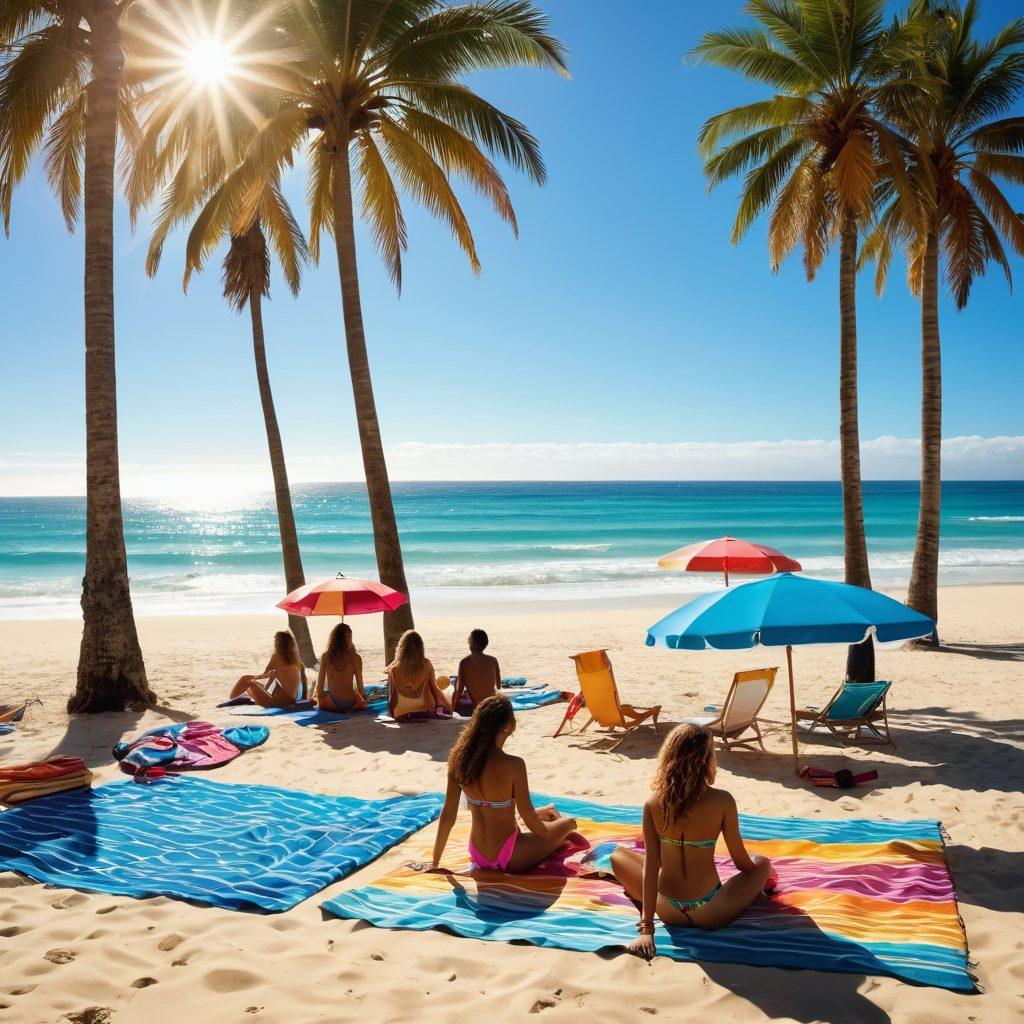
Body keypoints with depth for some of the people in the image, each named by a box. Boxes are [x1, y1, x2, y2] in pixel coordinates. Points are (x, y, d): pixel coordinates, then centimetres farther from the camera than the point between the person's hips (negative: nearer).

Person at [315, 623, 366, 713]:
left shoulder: (326, 656, -3)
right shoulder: (355, 658, -9)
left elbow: (320, 682, 2)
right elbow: (360, 686, -4)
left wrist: (320, 699, 18)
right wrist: (364, 698, 14)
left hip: (333, 704, 1)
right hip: (350, 704, -1)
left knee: (320, 702, 35)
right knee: (363, 703, 33)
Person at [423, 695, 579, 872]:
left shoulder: (459, 759, -11)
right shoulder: (514, 765, -26)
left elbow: (448, 815, -5)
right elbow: (528, 818, -16)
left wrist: (435, 863, 6)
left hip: (478, 856, 6)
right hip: (508, 859, -6)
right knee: (568, 823, 21)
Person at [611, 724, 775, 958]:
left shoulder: (653, 803, -12)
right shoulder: (722, 801, -17)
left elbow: (650, 862, -10)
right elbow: (740, 859, -3)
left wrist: (646, 927, -6)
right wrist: (758, 871, 20)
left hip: (667, 911, 0)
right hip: (711, 914, 0)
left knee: (618, 854, 24)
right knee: (763, 863, 26)